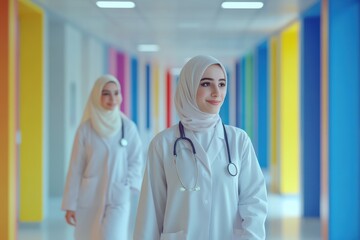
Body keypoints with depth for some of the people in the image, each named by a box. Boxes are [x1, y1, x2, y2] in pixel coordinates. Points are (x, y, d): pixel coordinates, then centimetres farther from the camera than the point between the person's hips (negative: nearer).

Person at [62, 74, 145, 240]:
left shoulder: (128, 127, -1)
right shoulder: (86, 128, -1)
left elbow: (137, 161, 7)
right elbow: (75, 168, 2)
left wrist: (125, 186, -8)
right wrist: (70, 204, 1)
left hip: (118, 201, -1)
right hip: (88, 201, 1)